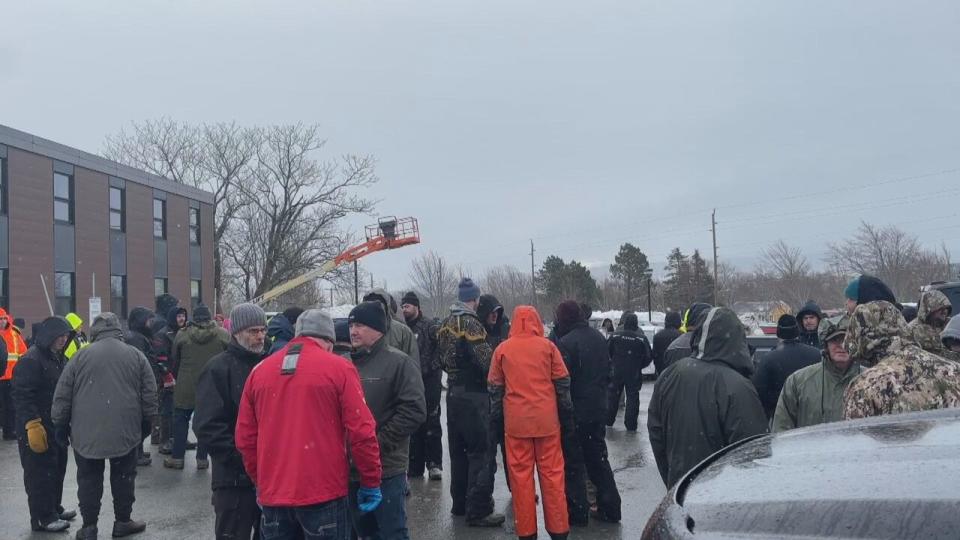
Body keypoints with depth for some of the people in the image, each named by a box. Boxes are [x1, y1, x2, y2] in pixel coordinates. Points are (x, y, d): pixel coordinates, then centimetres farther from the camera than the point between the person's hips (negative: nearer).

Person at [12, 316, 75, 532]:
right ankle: (42, 518, 8)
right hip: (37, 428, -9)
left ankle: (54, 508, 30)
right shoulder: (30, 360, -17)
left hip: (57, 426, 9)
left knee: (57, 468, 17)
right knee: (41, 472, -1)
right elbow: (22, 396, -22)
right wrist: (32, 426, -25)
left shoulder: (58, 358, 12)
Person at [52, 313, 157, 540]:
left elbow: (62, 395, 2)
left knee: (89, 479, 10)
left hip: (86, 433, 0)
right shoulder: (136, 355, 2)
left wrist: (60, 424, 12)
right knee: (123, 477, 12)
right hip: (125, 431, 0)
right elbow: (150, 394, 3)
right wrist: (147, 423, 13)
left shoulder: (81, 355, 0)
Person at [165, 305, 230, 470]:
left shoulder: (182, 335, -1)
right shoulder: (223, 335, -4)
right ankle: (202, 458, 12)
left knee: (181, 420, 14)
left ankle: (177, 457, 17)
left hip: (186, 387, 0)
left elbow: (174, 361, 8)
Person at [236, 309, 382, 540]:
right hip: (324, 494, -4)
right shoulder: (339, 368, -6)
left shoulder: (259, 370, 6)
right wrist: (371, 482, 0)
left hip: (273, 494, 4)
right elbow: (361, 432, -10)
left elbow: (245, 438, 7)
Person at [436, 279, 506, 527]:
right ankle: (479, 510, -2)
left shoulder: (446, 325, 10)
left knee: (458, 450, 17)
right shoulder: (471, 324, -16)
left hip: (453, 392, 9)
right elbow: (486, 360, -19)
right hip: (474, 395, -9)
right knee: (481, 452, -3)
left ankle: (460, 503, 27)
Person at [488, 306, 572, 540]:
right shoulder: (547, 346, 1)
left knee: (520, 475, 6)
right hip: (546, 419, 0)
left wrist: (496, 421, 14)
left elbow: (495, 388, 7)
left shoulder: (502, 349, 3)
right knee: (552, 473, 7)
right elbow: (563, 383, 3)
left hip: (516, 421, 0)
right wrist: (568, 416, 9)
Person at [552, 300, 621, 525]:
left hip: (575, 412, -7)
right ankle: (609, 508, 22)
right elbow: (608, 372, 15)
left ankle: (578, 511, 10)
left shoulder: (566, 343, -20)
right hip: (598, 410, 7)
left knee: (573, 462, 5)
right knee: (598, 458, 17)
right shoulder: (599, 337, 5)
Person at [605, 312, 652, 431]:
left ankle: (608, 420, 21)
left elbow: (607, 352, 0)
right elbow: (648, 357, -5)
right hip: (634, 373, -2)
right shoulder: (641, 338, -9)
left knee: (613, 395, 14)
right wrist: (639, 366, 10)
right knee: (632, 396, 5)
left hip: (616, 371, 2)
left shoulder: (615, 336, -5)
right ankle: (631, 424, 4)